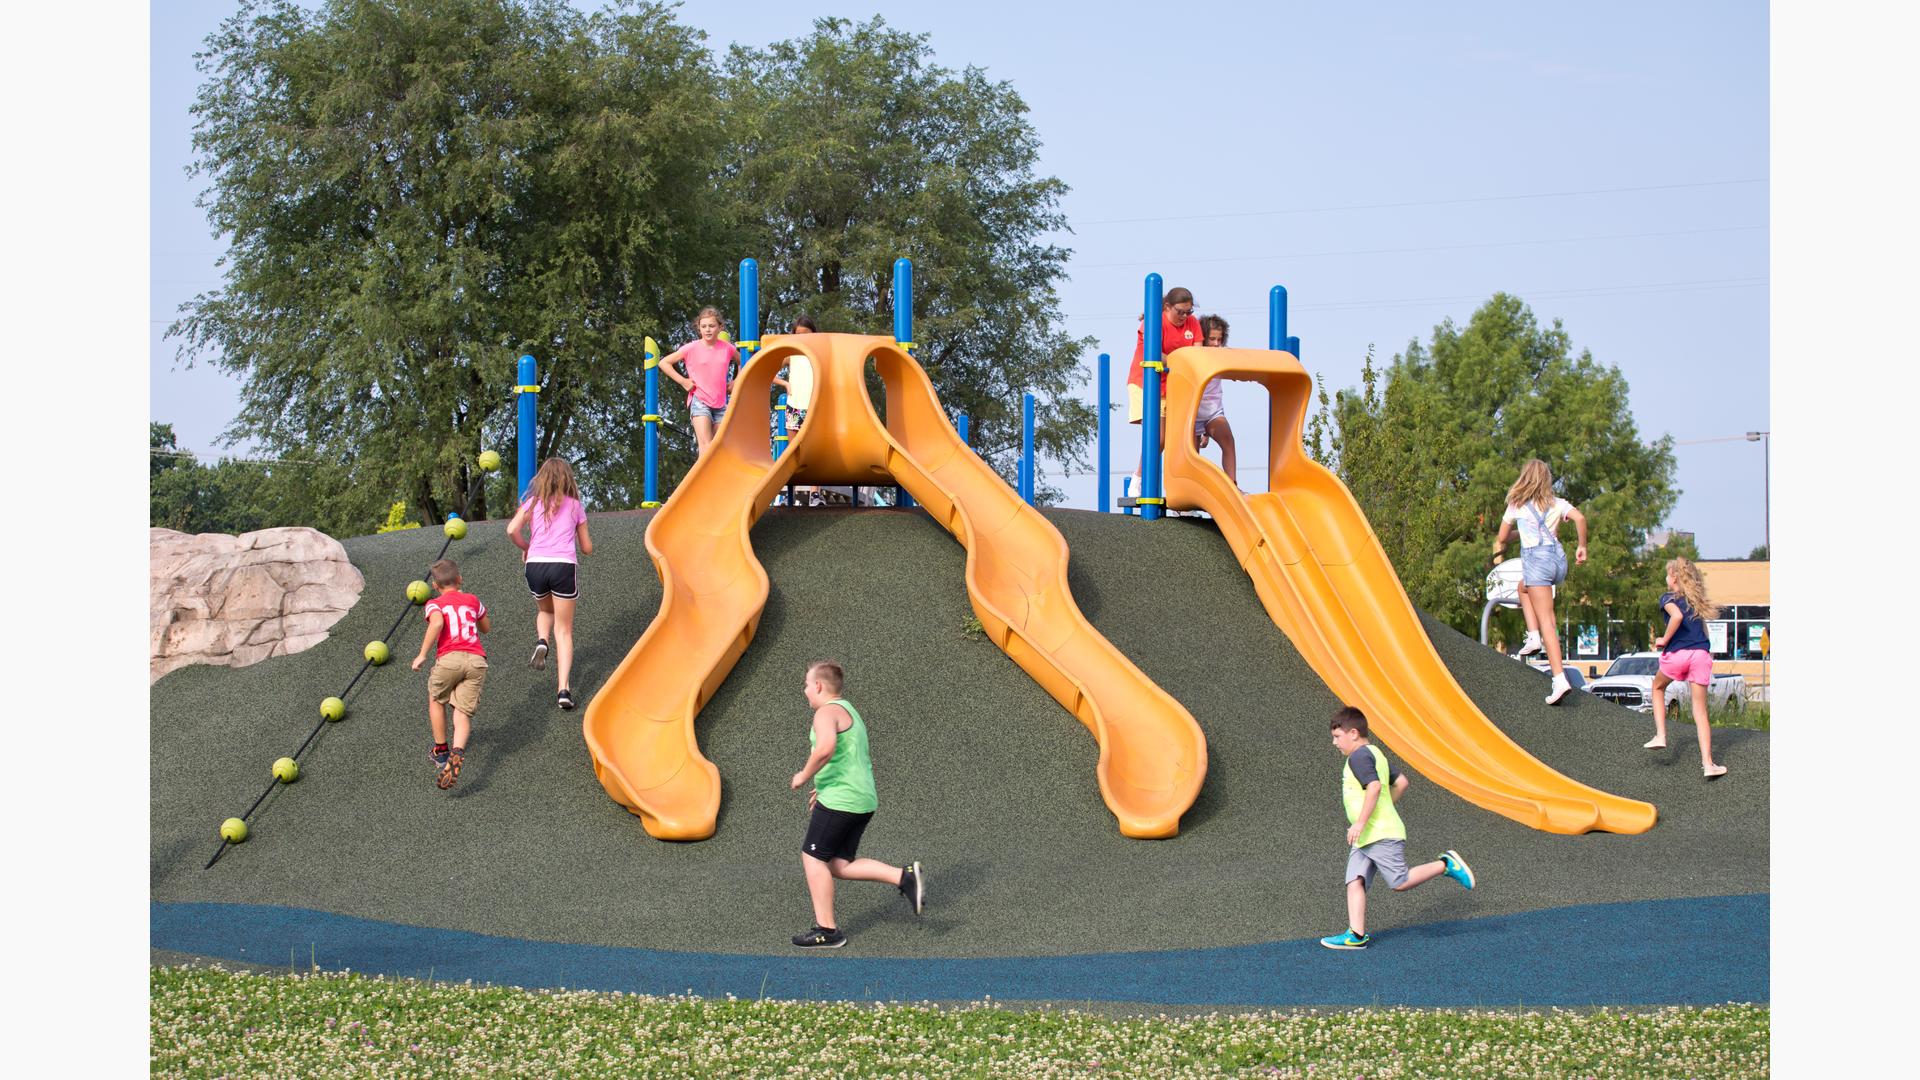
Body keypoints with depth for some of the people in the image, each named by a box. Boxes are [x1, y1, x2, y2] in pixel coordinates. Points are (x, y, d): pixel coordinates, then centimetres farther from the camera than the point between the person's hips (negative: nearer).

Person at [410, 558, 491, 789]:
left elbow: (437, 623, -11)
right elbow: (486, 627, 38)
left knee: (436, 700, 25)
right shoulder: (472, 600, 24)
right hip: (476, 660, 2)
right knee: (463, 712, 0)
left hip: (449, 657, -2)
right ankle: (457, 751, -28)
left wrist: (422, 655, -8)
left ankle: (440, 751, 31)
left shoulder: (435, 604, 12)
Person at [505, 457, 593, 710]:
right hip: (564, 565, -1)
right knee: (563, 629, 5)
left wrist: (524, 547, 14)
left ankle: (541, 642, 0)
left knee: (546, 610, 31)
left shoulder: (532, 503, 11)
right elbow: (587, 548, 16)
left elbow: (512, 530, -6)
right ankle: (564, 688, -7)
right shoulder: (575, 506, 12)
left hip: (536, 564, 1)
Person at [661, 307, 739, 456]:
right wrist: (682, 381, -5)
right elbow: (664, 362, 2)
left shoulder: (727, 348, 5)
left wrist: (735, 383, 10)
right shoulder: (692, 348, -3)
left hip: (721, 404, 4)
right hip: (700, 401, -4)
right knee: (706, 445, -18)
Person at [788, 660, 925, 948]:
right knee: (839, 865, 9)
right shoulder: (850, 712, 22)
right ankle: (904, 876, -5)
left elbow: (826, 748, -30)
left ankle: (827, 930, 1)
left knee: (813, 857, 1)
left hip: (839, 800, -9)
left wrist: (804, 777, -15)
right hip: (863, 799, 9)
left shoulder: (827, 712, -10)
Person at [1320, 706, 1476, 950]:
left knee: (1400, 882, -11)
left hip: (1382, 835, -10)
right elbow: (1401, 782, 25)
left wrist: (1361, 822, -26)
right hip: (1364, 838, 10)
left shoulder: (1358, 757, -12)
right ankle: (1356, 935, -6)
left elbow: (1374, 787, -25)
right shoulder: (1376, 754, 20)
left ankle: (1446, 865, 1)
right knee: (1354, 882, 0)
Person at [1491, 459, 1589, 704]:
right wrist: (1582, 547, 7)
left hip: (1536, 557, -5)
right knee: (1524, 587, 34)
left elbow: (1501, 538, 18)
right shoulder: (1557, 503, 14)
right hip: (1558, 558, 5)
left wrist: (1498, 553, 40)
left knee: (1546, 620, -12)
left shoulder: (1517, 504, 10)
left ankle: (1560, 679, -24)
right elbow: (1580, 518, -4)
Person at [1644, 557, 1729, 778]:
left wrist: (1664, 640, -9)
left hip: (1678, 653, -4)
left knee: (1658, 687, 28)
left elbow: (1677, 615, -18)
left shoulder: (1668, 598, 2)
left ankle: (1660, 735, 16)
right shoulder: (1697, 601, 20)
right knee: (1700, 710, 4)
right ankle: (1708, 764, -4)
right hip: (1702, 653, 4)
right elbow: (1703, 629, 17)